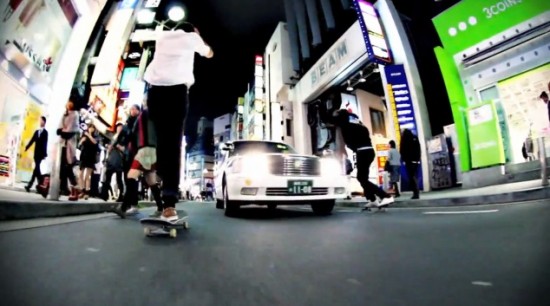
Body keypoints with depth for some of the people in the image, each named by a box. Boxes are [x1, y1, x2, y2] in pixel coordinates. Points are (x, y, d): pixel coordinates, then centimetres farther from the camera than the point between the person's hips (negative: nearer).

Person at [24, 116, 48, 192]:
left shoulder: (45, 132, -5)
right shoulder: (37, 131, 14)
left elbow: (45, 143, -10)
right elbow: (32, 140, 12)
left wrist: (44, 154, -15)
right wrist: (26, 147, -3)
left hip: (40, 153, -6)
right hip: (36, 152, 6)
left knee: (36, 168, -10)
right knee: (37, 169, 7)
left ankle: (30, 185, -9)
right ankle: (40, 184, 12)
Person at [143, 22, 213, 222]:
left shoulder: (162, 36, 28)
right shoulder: (190, 38, 20)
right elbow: (209, 53, 38)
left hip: (155, 89, 4)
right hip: (177, 90, -4)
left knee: (160, 142, 11)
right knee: (173, 144, -12)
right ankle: (169, 203, -19)